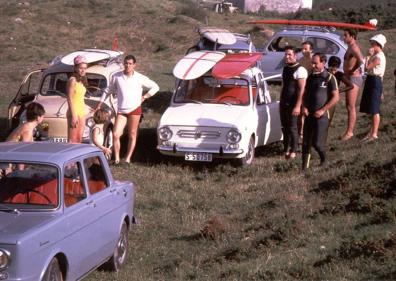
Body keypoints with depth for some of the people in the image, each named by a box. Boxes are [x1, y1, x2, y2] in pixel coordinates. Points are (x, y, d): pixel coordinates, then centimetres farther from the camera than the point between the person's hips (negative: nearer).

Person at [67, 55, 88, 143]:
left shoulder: (82, 81, 15)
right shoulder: (72, 80, -11)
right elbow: (69, 99, -15)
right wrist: (73, 115, -20)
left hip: (81, 113, 9)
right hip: (74, 112, -9)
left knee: (79, 139, 10)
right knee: (72, 140, -9)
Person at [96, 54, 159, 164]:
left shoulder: (140, 78, 0)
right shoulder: (116, 77, 4)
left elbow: (155, 87, 10)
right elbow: (109, 91, 16)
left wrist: (144, 97, 1)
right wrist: (99, 104, 15)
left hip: (135, 109, -1)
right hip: (121, 111, 1)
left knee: (132, 135, 3)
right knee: (115, 134, -9)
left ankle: (128, 159, 11)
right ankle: (116, 159, -1)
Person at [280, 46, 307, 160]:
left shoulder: (300, 70, -14)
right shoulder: (285, 69, 11)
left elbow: (302, 89, -17)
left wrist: (298, 106, -22)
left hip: (293, 104, -7)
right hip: (284, 103, 7)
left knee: (292, 127, -1)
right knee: (285, 127, 12)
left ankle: (293, 151, 8)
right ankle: (286, 149, 22)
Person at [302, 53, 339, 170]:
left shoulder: (329, 78, -8)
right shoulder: (311, 77, 9)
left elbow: (336, 97, -10)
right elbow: (305, 94, 18)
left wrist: (322, 110, -14)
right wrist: (304, 107, 0)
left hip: (321, 115, -5)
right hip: (309, 114, 5)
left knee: (317, 142, -5)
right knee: (306, 142, 4)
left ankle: (324, 160, 22)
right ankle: (304, 166, 10)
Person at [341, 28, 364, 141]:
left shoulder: (353, 48, -16)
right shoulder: (351, 48, 15)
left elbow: (361, 61, -33)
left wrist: (353, 71, -23)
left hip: (353, 78, -11)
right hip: (350, 78, 11)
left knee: (351, 107, -8)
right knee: (349, 106, 16)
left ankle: (349, 131, -6)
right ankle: (350, 130, 22)